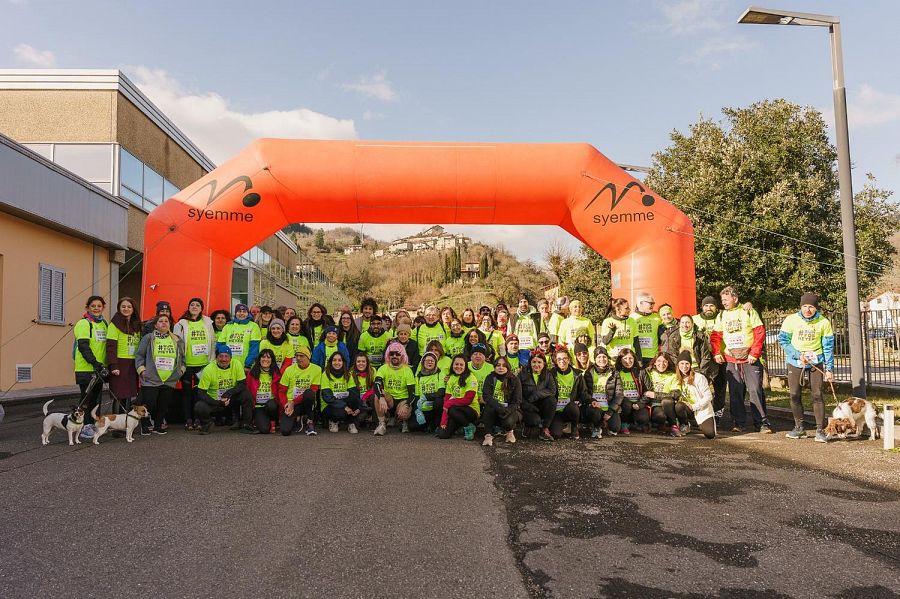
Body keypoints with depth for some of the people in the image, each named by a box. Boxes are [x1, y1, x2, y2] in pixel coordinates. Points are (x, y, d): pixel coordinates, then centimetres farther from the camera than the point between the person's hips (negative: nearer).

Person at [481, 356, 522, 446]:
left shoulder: (514, 380, -3)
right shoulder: (490, 378, 0)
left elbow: (517, 401, -7)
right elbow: (485, 395, -15)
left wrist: (507, 410, -28)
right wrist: (498, 407, -32)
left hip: (509, 409, 0)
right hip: (493, 410, 0)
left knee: (508, 421, -32)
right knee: (489, 407, -33)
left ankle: (509, 431, 6)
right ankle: (488, 435, -21)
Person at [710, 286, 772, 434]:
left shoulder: (748, 312, -1)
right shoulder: (721, 315, 9)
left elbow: (760, 332, -6)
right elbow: (715, 336, 11)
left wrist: (755, 353, -12)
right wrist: (716, 353, -2)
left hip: (750, 360, -3)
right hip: (731, 361, 3)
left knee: (755, 390, -5)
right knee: (735, 393, 6)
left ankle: (762, 423, 4)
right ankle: (739, 423, 15)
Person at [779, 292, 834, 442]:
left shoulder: (824, 323, -6)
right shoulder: (791, 320, -7)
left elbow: (828, 347, -1)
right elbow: (782, 340, -2)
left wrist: (830, 368, -5)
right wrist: (798, 355, -13)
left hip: (816, 362, -1)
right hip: (795, 361, 1)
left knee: (817, 395, -6)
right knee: (795, 395, 2)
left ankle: (820, 430, 1)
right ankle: (799, 428, 16)